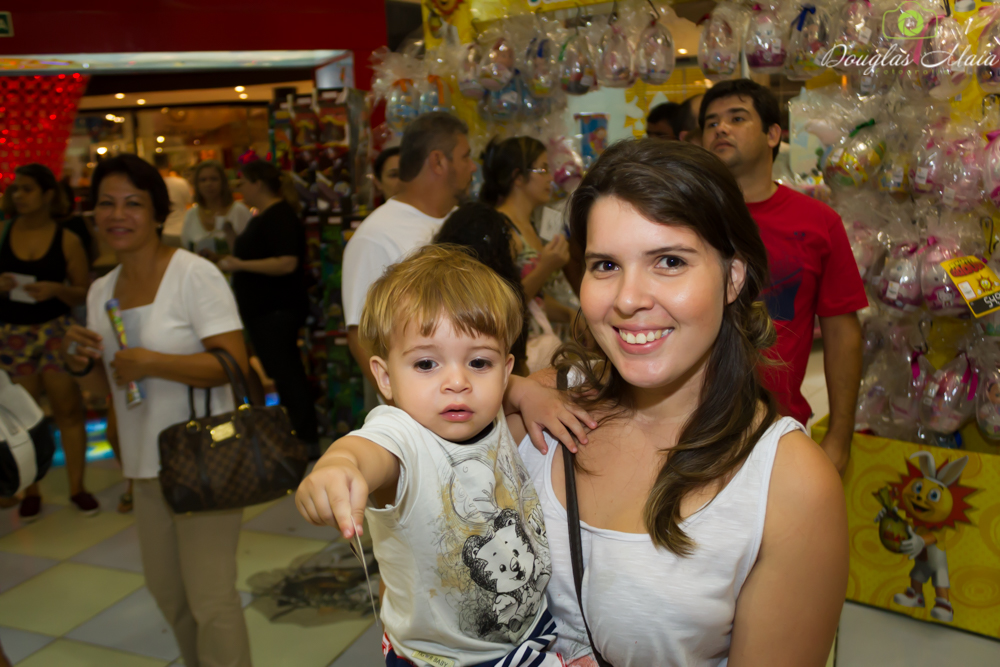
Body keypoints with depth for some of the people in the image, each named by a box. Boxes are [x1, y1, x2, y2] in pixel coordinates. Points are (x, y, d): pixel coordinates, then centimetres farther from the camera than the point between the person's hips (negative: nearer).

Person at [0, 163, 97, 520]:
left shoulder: (67, 240, -4)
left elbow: (83, 293, 0)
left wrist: (55, 289, -18)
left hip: (56, 330, -1)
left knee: (68, 409, 1)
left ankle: (77, 487, 14)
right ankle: (30, 491, 22)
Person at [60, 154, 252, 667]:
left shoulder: (194, 274, -13)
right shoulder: (101, 290, 10)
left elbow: (234, 362, -21)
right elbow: (113, 387, 17)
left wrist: (150, 361, -24)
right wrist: (83, 364, -3)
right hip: (146, 463, 8)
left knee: (210, 598, -2)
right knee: (165, 589, 22)